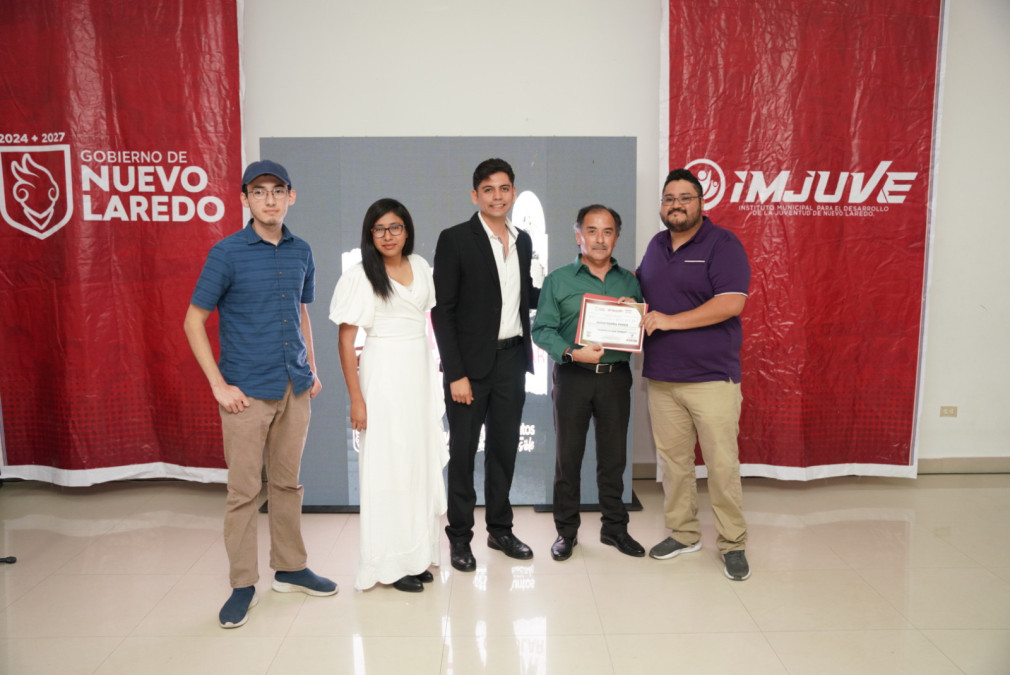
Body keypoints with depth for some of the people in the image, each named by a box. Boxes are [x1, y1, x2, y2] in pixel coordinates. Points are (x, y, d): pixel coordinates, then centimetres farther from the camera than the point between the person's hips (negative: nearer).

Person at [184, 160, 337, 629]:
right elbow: (194, 321, -5)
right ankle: (243, 584, 16)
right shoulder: (227, 252, -7)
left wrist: (312, 370, 14)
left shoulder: (301, 252, 7)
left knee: (287, 482, 14)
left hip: (295, 390, 5)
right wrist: (219, 385, -10)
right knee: (244, 490, 2)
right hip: (247, 393, -4)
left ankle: (290, 568, 28)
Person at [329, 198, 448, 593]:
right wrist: (356, 399, -14)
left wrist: (434, 378, 11)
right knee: (387, 465, 1)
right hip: (384, 372, -6)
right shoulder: (360, 277, -8)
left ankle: (416, 553, 25)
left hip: (420, 371, 6)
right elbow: (346, 340, -9)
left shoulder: (419, 266, 8)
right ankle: (389, 563, 13)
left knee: (420, 462, 11)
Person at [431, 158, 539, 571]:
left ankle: (500, 529, 30)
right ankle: (459, 538, 19)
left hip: (511, 358, 5)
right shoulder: (455, 239, -8)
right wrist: (455, 373, -15)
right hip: (471, 362, -5)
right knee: (463, 451, 5)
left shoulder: (523, 241, 10)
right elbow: (442, 310, -11)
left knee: (504, 448, 14)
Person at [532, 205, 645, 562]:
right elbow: (542, 329, -4)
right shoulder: (558, 280, 2)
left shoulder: (630, 282, 10)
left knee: (614, 454, 10)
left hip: (616, 377, 2)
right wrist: (573, 353, -18)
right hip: (573, 376, -2)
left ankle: (614, 526, 25)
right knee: (568, 455, 5)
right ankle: (566, 530, 18)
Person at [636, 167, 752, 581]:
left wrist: (671, 320, -19)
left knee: (722, 463, -1)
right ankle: (683, 534, 27)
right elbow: (640, 283, 31)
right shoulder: (656, 245, 14)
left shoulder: (722, 245, -7)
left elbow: (731, 303, -17)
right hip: (661, 377, 6)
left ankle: (732, 543, 14)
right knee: (673, 460, 12)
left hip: (712, 377, -6)